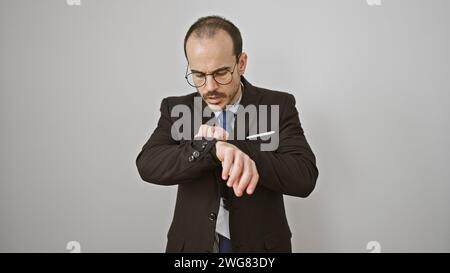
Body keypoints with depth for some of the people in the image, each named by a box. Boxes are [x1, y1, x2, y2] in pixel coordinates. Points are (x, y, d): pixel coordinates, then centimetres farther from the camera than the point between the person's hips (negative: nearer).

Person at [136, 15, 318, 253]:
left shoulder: (278, 106, -8)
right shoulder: (176, 109, -3)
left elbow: (304, 178, -18)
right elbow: (148, 164, -18)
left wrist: (231, 145, -26)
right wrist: (212, 149, -34)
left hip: (260, 244, 0)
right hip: (193, 243, 1)